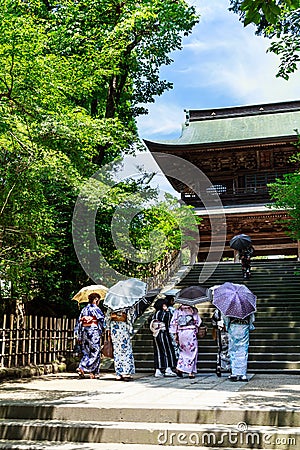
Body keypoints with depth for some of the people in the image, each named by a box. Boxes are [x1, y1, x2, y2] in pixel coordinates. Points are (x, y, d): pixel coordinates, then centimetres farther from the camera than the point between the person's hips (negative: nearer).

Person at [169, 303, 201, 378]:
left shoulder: (178, 310, 8)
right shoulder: (193, 310, 4)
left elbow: (173, 322, 4)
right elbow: (198, 322, 3)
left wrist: (175, 334, 8)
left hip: (181, 332, 2)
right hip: (191, 332, -2)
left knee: (183, 350, 17)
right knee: (192, 351, 5)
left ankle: (179, 368, 4)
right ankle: (191, 372, 3)